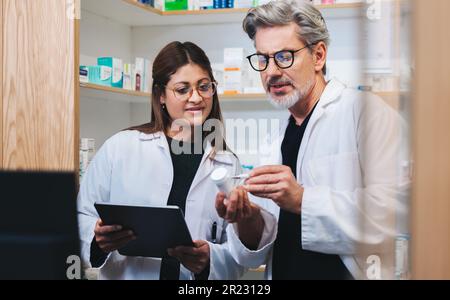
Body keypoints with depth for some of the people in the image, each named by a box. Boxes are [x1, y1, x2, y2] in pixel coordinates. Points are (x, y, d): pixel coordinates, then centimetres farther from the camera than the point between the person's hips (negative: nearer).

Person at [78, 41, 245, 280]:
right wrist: (98, 239, -17)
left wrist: (209, 259, -15)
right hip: (123, 274, -1)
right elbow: (82, 217, 2)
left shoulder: (229, 166, 4)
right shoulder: (120, 147, -1)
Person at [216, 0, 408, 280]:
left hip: (353, 272, -4)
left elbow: (398, 208, -19)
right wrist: (248, 220, -6)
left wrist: (303, 200, -22)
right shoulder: (276, 142, 12)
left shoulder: (367, 113, -5)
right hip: (283, 273, 4)